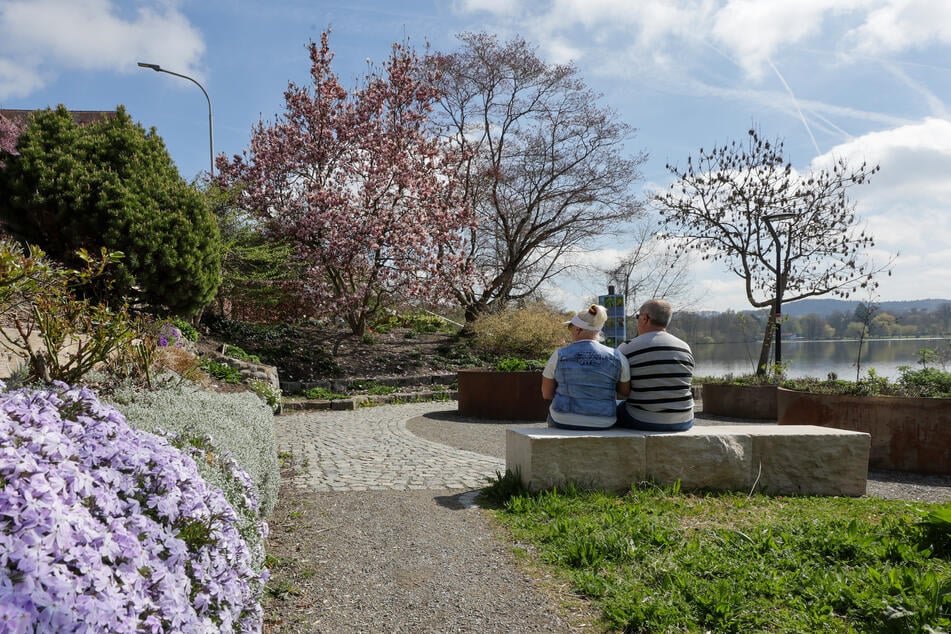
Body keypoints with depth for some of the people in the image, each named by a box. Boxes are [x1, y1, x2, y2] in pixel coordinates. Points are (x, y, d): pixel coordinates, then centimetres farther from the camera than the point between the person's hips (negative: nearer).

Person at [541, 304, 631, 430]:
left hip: (565, 422, -1)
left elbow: (547, 394, -2)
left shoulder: (559, 356, -10)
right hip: (602, 424, 2)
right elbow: (625, 392, 3)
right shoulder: (616, 357, -7)